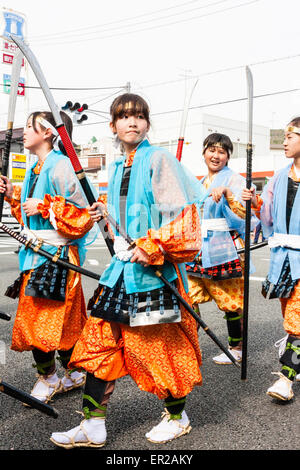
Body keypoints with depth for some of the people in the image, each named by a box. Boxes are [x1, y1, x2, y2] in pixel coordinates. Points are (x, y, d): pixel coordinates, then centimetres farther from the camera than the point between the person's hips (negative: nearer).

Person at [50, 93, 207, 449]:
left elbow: (181, 213, -14)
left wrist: (151, 248, -18)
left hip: (155, 268, -7)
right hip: (124, 266, 7)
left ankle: (177, 416, 28)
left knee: (162, 342, 4)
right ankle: (93, 426, 17)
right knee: (100, 337, 6)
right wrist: (102, 213, 11)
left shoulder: (158, 159, -7)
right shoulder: (117, 168, 16)